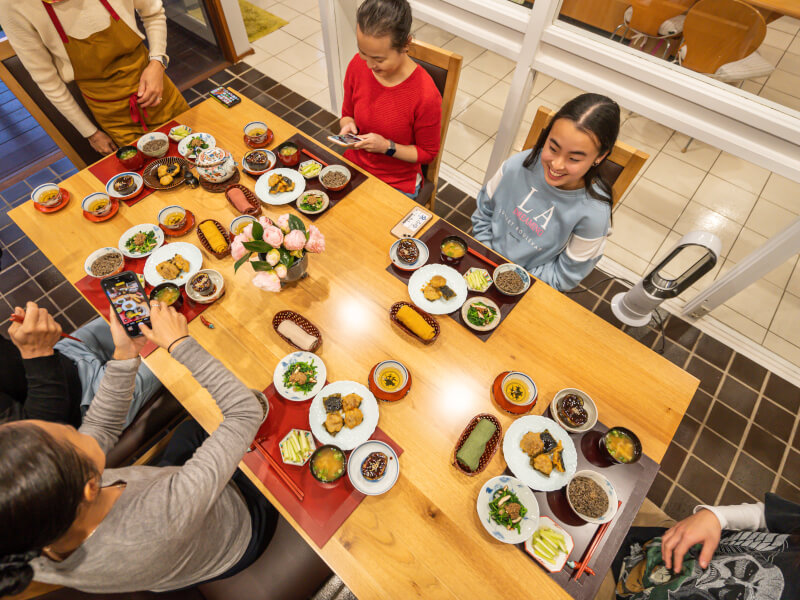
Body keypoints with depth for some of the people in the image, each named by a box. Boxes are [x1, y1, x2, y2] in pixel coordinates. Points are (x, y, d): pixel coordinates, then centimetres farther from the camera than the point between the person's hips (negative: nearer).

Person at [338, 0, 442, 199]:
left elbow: (428, 152, -10)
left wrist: (387, 147, -24)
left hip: (398, 185, -4)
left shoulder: (426, 96, -24)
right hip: (354, 165, 4)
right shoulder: (357, 65, -9)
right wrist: (348, 126, -16)